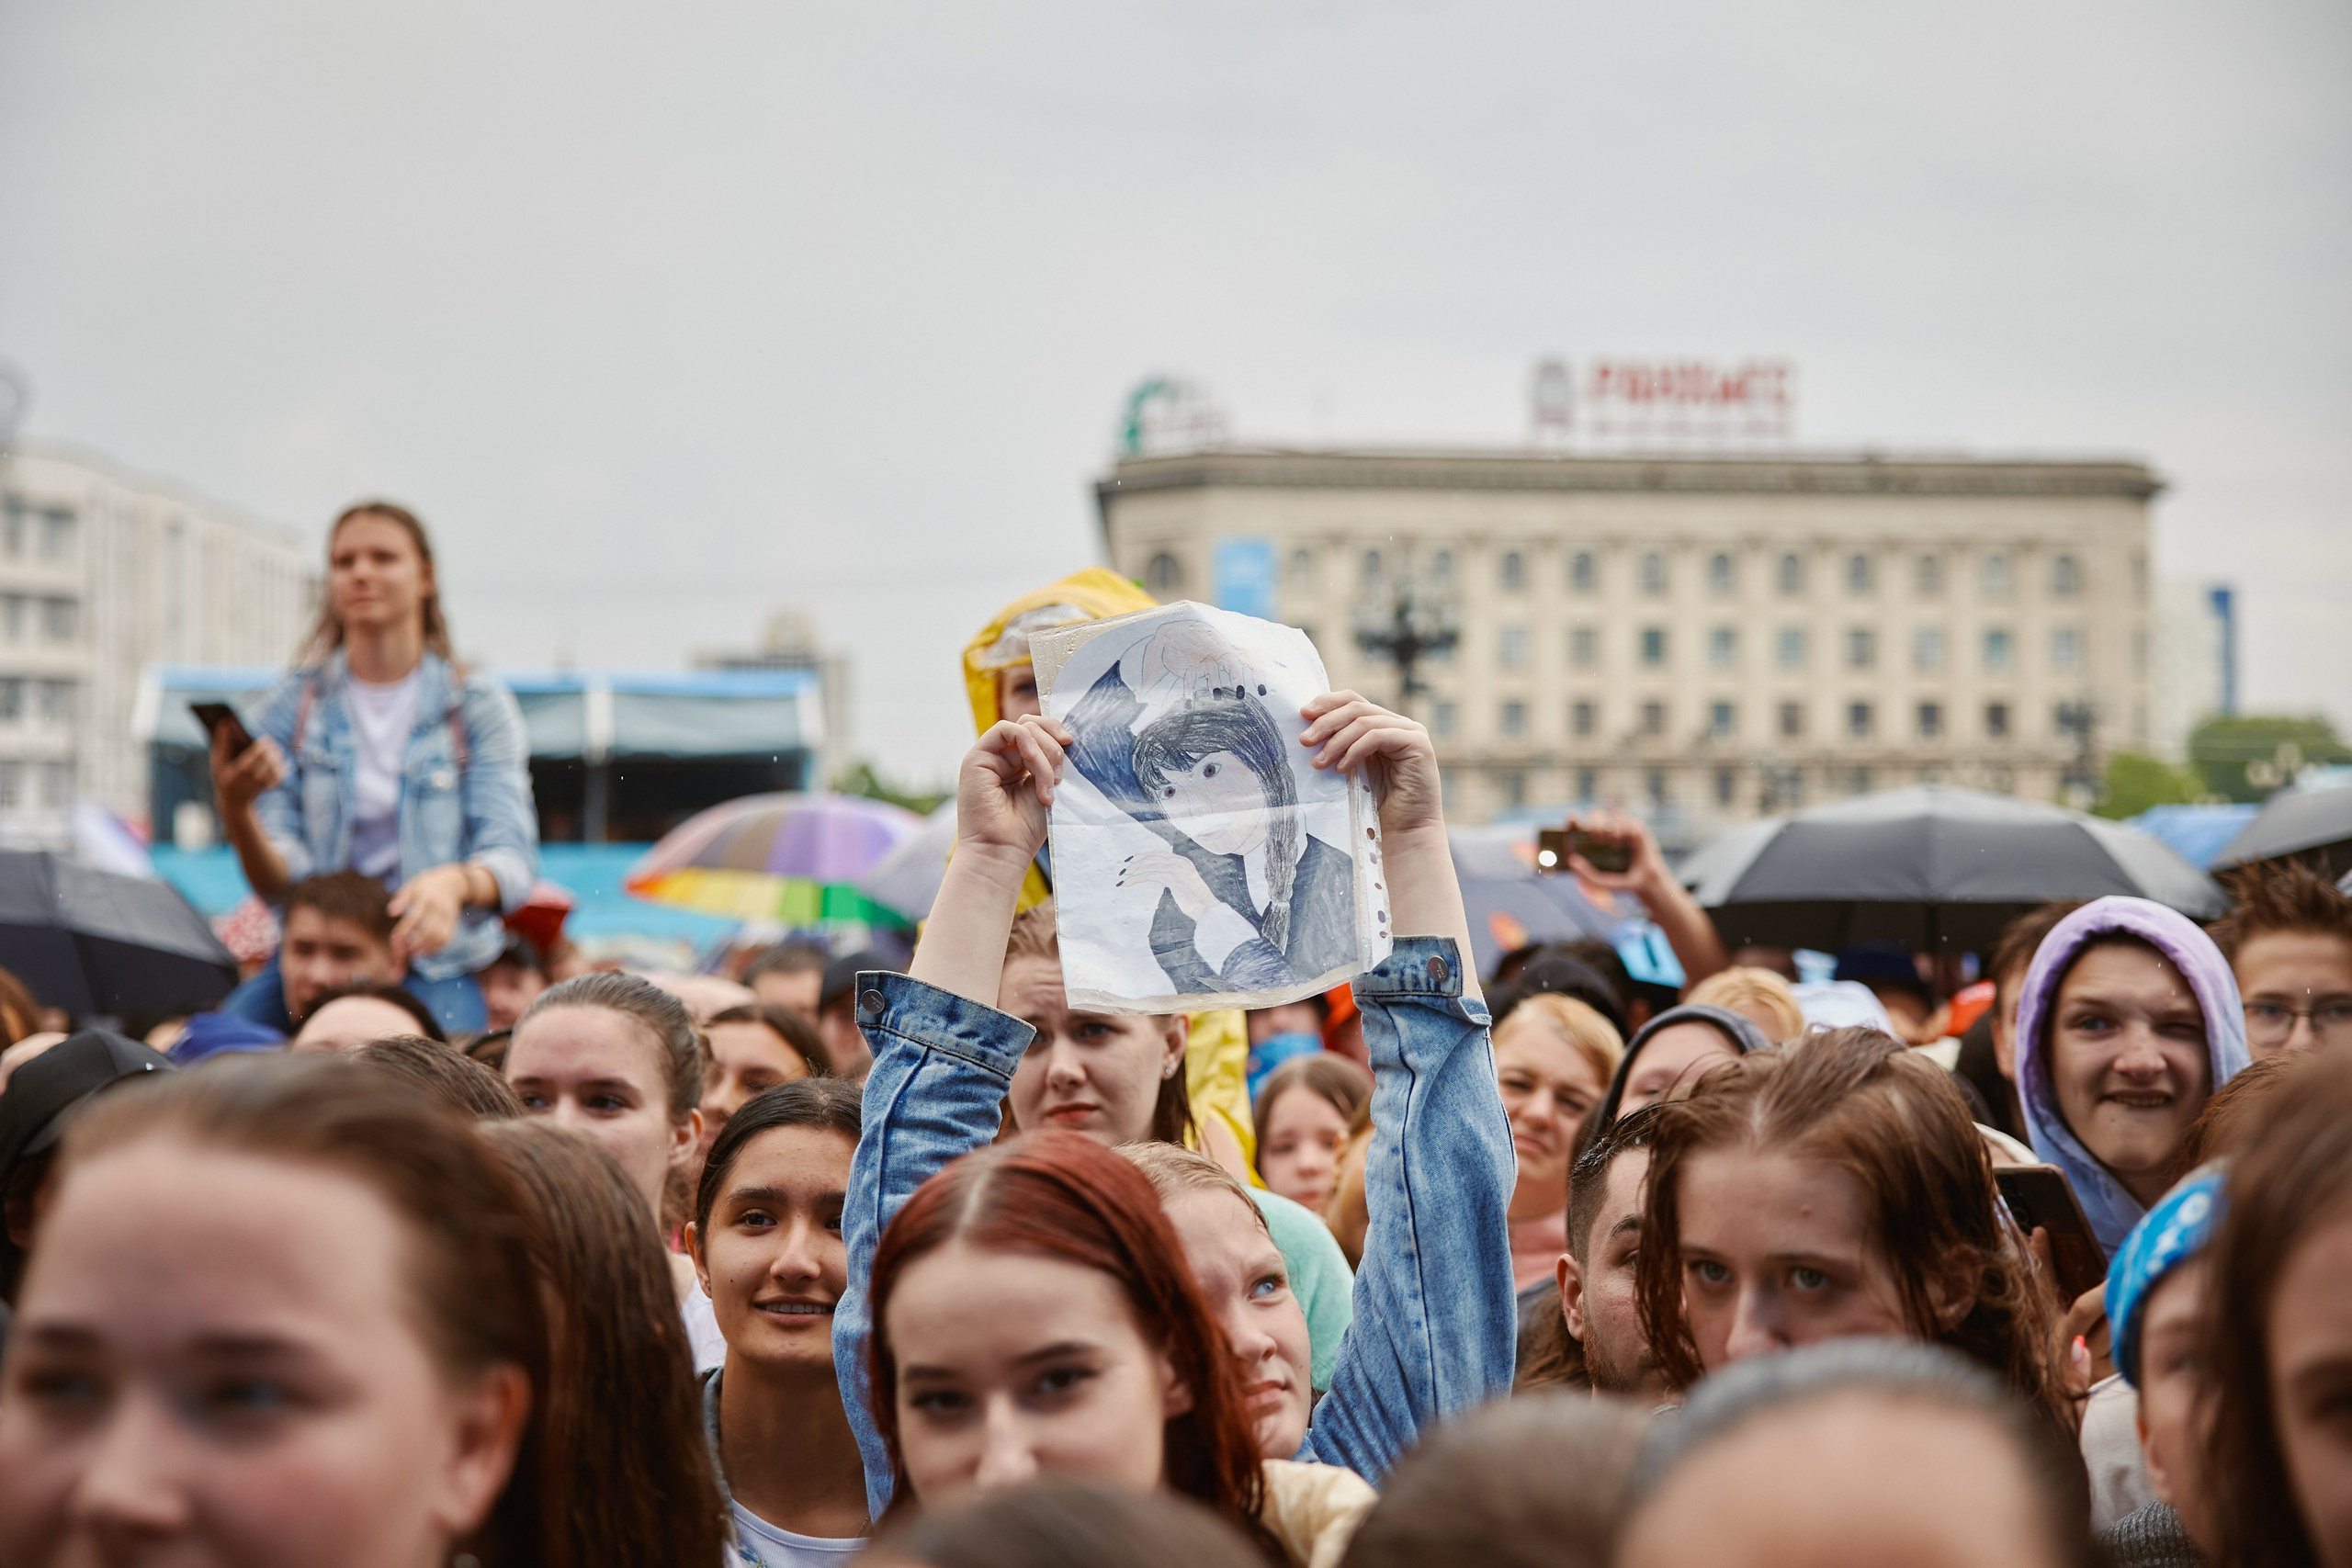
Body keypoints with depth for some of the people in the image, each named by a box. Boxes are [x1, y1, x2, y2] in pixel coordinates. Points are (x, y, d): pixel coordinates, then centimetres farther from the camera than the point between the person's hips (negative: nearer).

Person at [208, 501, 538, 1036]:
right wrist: (235, 808, -22)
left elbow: (512, 860, -8)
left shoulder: (479, 706, 3)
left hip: (433, 969, -1)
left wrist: (456, 882, -31)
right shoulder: (290, 706, 7)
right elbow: (280, 879, -1)